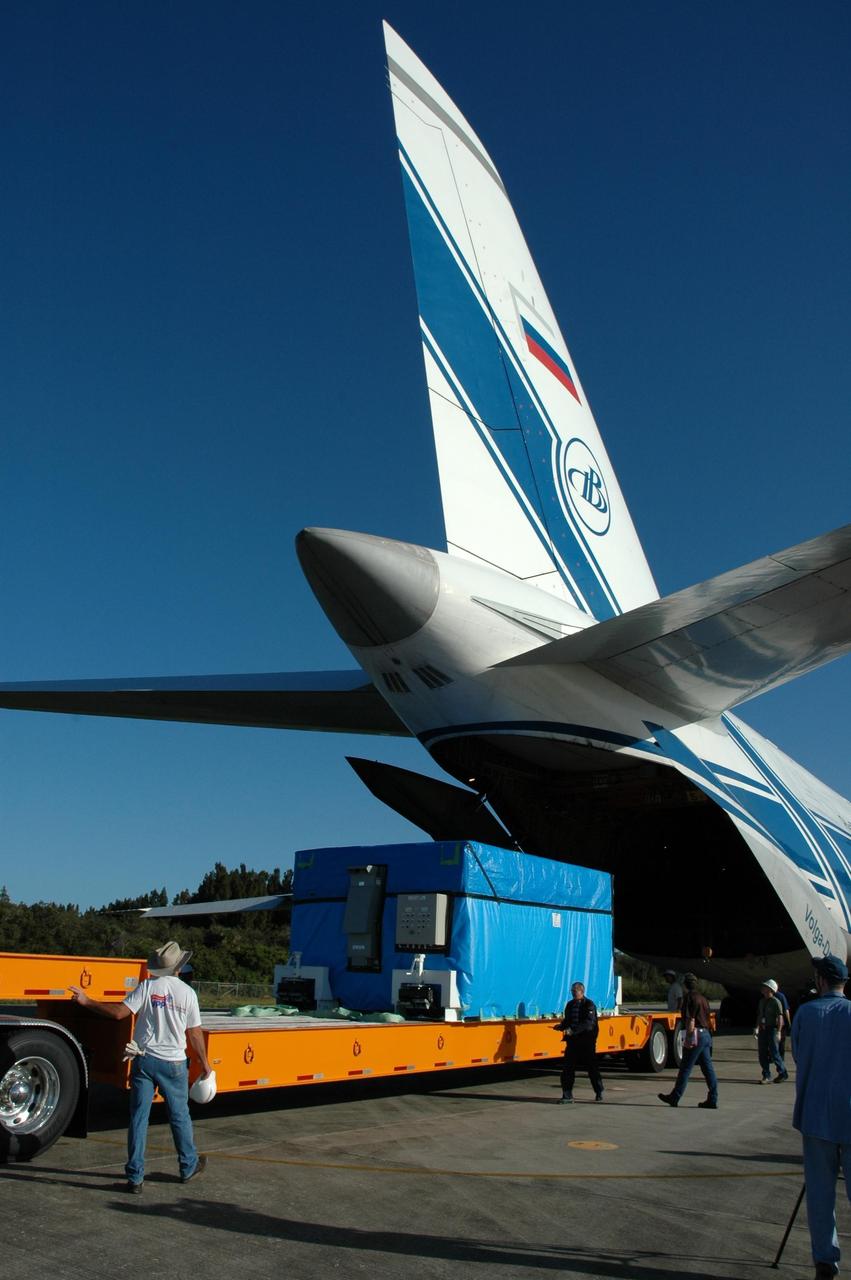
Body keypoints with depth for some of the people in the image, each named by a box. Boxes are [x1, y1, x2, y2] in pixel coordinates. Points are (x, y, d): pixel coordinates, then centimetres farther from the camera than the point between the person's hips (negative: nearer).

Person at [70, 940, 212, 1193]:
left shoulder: (148, 986, -6)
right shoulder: (187, 993, -3)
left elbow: (119, 1012, -13)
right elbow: (195, 1033, 1)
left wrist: (87, 1001, -3)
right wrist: (204, 1064, 13)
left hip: (144, 1060, 0)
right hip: (173, 1063, 0)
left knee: (138, 1117, 6)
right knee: (180, 1116, 15)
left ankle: (135, 1177, 7)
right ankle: (188, 1167, 29)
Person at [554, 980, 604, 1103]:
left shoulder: (589, 1005, -10)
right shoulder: (570, 1004, 11)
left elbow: (589, 1023, -21)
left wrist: (573, 1030, -30)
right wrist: (561, 1026, -4)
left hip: (587, 1042, -6)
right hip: (572, 1041, 6)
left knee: (591, 1067, 5)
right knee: (568, 1068, 0)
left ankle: (599, 1093, 22)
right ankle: (567, 1095, 6)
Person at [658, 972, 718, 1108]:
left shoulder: (690, 997, -11)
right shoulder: (703, 998, 15)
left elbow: (691, 1020, -17)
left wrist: (688, 1038, -17)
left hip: (696, 1036, -8)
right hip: (706, 1035, 9)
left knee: (685, 1068, -2)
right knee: (708, 1068, 8)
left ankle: (674, 1098, 5)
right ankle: (712, 1100, 8)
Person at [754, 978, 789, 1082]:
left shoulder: (776, 1002, -9)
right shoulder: (762, 1001, 14)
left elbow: (780, 1018, -13)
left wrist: (778, 1032, -18)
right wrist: (757, 1027, 14)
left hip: (772, 1029, -7)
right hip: (763, 1029, 7)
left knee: (774, 1052, -5)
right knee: (762, 1053, 6)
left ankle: (783, 1073, 13)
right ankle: (766, 1075, 15)